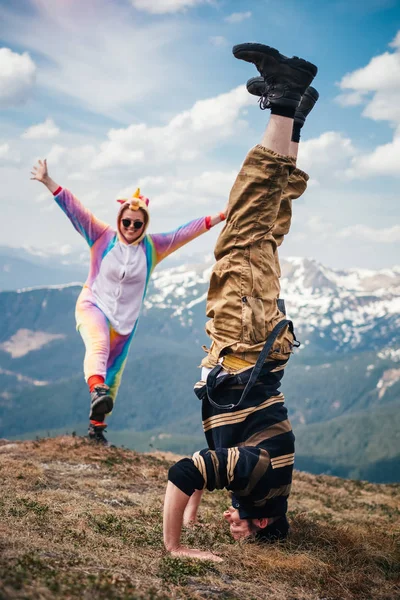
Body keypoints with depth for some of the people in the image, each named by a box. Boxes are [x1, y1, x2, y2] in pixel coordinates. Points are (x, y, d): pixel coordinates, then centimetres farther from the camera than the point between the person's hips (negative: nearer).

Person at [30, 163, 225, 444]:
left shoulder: (153, 246, 1)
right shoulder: (103, 237, -5)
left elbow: (186, 232, -2)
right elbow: (75, 210, -11)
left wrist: (220, 217, -7)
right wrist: (48, 182, -18)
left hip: (124, 321, 3)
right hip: (93, 306, -3)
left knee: (113, 375, 8)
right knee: (98, 344, -35)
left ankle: (97, 426, 20)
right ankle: (97, 390, -57)